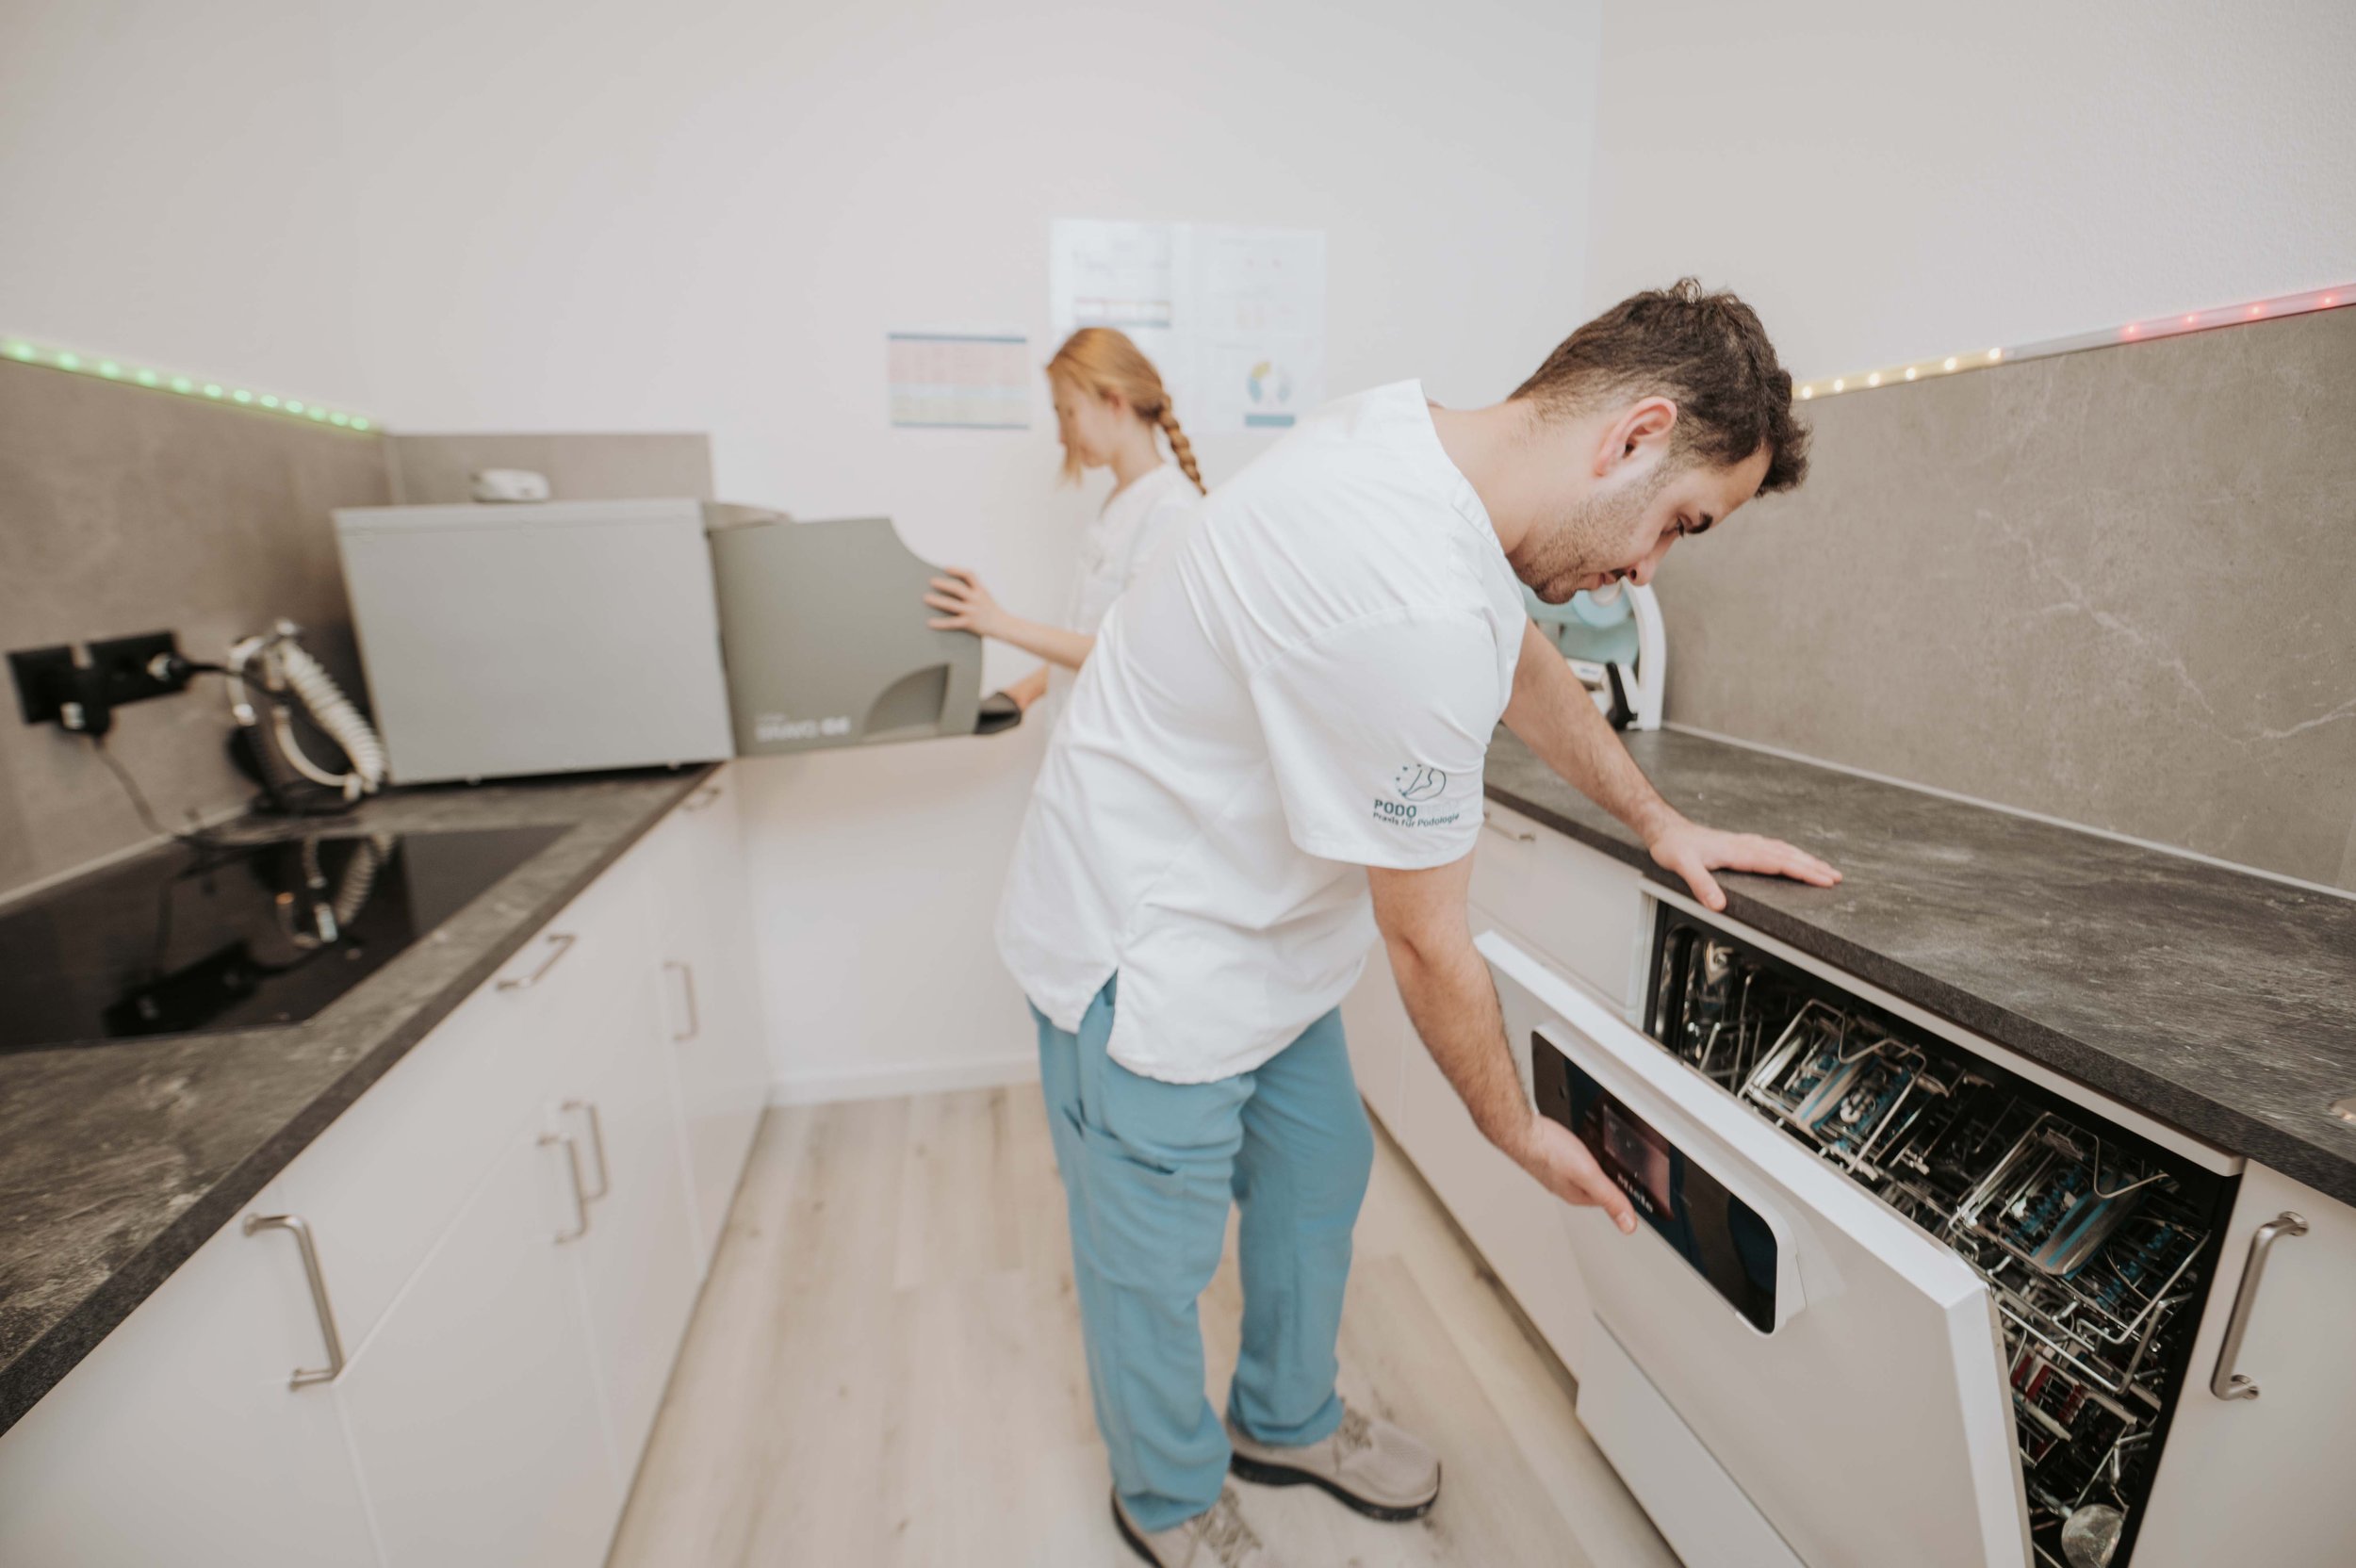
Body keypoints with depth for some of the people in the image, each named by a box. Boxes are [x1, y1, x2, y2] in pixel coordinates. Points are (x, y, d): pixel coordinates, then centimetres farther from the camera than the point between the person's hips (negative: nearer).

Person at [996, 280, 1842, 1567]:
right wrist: (1521, 1132, -3)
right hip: (1148, 959, -9)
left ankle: (1287, 1421, 52)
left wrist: (1659, 820, 17)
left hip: (1255, 922, 9)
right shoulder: (1412, 614, -35)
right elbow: (1427, 946, -22)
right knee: (1153, 1262, 14)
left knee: (1317, 1178, 23)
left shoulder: (1421, 438, -4)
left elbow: (1520, 660, 14)